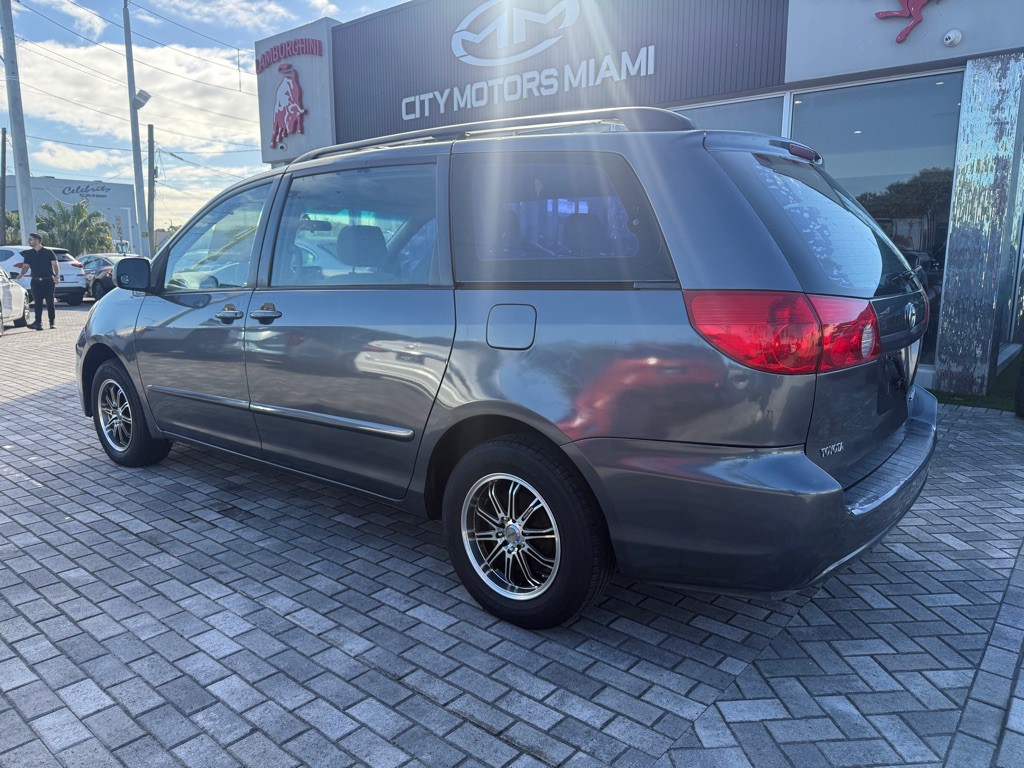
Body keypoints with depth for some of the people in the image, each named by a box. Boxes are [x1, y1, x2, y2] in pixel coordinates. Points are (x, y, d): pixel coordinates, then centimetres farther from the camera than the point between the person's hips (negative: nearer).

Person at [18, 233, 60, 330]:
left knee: (50, 302, 0)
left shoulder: (48, 252, 3)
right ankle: (38, 323, -6)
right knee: (37, 303, -3)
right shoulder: (28, 254, 13)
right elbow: (26, 266, 10)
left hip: (48, 281, -3)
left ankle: (53, 322, 8)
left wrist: (57, 276, -14)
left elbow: (55, 265, -1)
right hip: (35, 281, 3)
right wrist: (22, 274, -10)